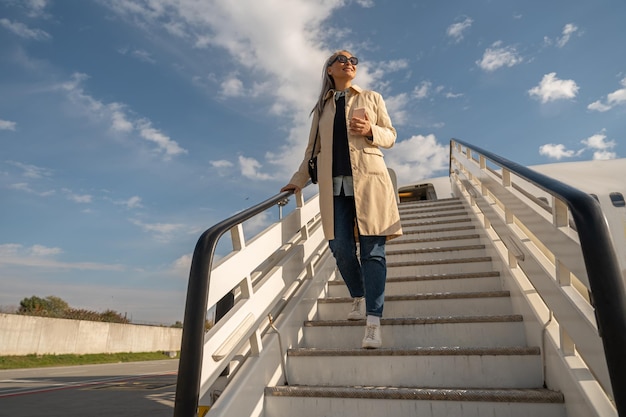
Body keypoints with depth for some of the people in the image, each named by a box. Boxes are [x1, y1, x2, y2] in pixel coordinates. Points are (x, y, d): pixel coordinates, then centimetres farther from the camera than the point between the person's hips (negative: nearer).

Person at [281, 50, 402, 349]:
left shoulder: (372, 98, 16)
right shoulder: (321, 107, 21)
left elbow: (390, 136, 11)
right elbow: (312, 149, 20)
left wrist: (371, 130, -10)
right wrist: (297, 181, 12)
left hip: (369, 181, -2)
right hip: (335, 186, 2)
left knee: (372, 250, -9)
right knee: (340, 248, -6)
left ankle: (373, 321, -9)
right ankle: (358, 298, 20)